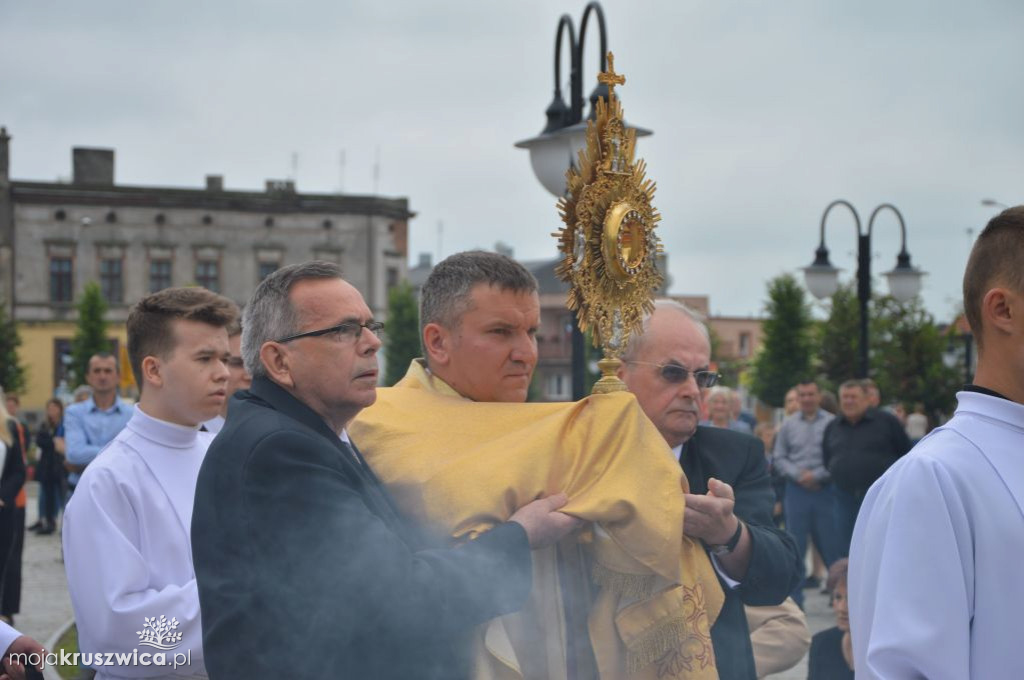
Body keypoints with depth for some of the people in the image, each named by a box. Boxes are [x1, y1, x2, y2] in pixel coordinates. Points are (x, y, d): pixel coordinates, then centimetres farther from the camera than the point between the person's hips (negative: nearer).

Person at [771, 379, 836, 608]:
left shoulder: (832, 423, -4)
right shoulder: (788, 425, 8)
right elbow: (779, 457, 8)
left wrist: (816, 475, -12)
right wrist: (798, 474, -6)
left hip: (824, 489, -3)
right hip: (796, 491, 3)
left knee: (830, 544, 0)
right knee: (796, 545, 5)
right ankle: (795, 597, 10)